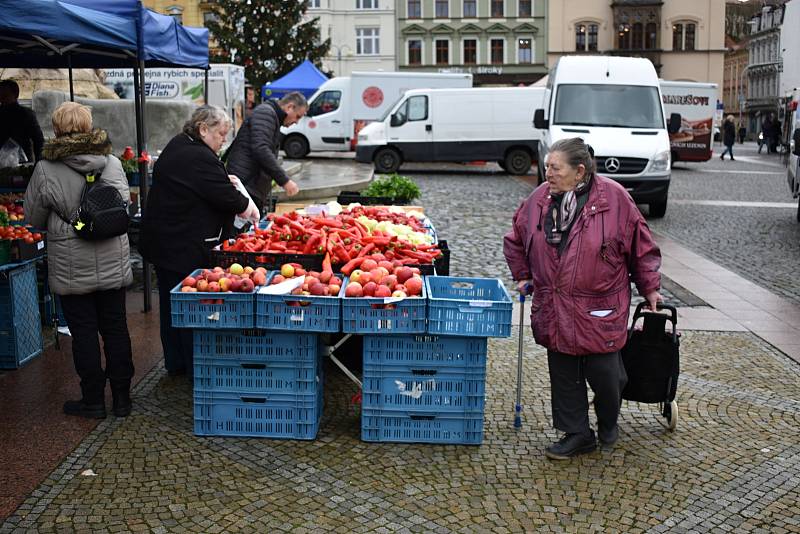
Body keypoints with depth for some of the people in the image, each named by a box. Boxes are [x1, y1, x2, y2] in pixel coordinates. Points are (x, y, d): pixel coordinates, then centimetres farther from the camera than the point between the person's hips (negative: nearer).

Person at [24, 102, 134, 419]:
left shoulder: (45, 170, -11)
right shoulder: (112, 163, -3)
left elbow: (34, 218, 1)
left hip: (72, 270, -3)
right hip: (114, 265, 3)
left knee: (84, 334, 7)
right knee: (116, 328, 12)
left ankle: (93, 401, 16)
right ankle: (122, 398, 20)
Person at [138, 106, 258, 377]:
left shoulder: (176, 147, 12)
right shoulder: (200, 158, -21)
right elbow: (224, 197, -19)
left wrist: (223, 181, 9)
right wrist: (248, 207, -1)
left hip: (162, 240, 10)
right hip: (186, 248, -10)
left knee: (171, 302, 16)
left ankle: (175, 363, 29)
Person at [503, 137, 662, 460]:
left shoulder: (613, 198, -9)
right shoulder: (540, 198, 2)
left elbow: (641, 247, 1)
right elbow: (515, 242, 19)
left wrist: (650, 288, 5)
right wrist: (523, 276, 16)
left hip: (600, 310, -4)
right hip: (554, 310, 4)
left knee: (603, 371, 2)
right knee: (564, 374, 9)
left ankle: (609, 423, 34)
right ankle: (577, 434, 26)